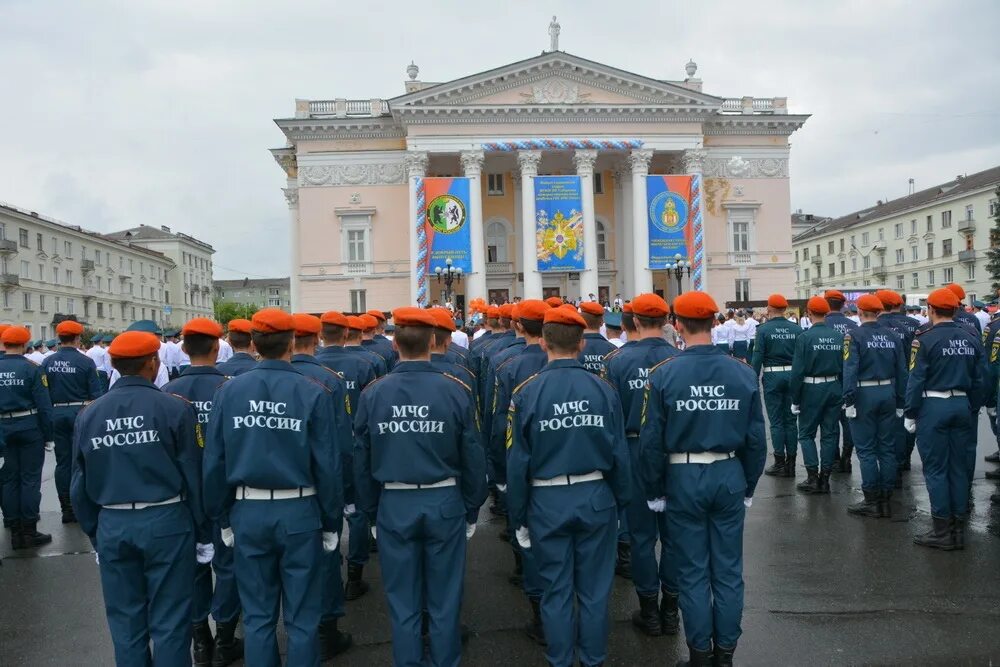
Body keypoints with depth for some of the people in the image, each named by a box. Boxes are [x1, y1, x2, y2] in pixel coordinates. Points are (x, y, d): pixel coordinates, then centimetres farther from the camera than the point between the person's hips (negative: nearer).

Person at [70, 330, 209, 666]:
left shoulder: (88, 414, 0)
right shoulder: (174, 408, -11)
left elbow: (80, 486, 7)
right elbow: (195, 476, -8)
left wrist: (96, 536, 18)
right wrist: (204, 534, 1)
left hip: (112, 526, 4)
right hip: (166, 522, -3)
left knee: (126, 623, 16)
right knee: (169, 622, 7)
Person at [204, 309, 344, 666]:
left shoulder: (229, 391, -3)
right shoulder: (314, 393, -11)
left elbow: (214, 461, 2)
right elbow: (328, 465, -9)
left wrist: (222, 517, 13)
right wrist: (332, 522, 2)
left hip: (247, 512, 3)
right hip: (299, 513, -2)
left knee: (257, 615, 15)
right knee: (301, 617, 10)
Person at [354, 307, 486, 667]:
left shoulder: (373, 393, -7)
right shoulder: (456, 390, -11)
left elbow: (362, 461, 1)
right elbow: (473, 459, -5)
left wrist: (371, 511, 14)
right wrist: (471, 510, 8)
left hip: (394, 506, 1)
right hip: (444, 503, -1)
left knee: (402, 603, 13)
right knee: (444, 601, 13)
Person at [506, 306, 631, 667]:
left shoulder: (526, 393, -11)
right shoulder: (604, 389, -8)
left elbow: (517, 463, -7)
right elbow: (620, 456, -2)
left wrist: (518, 518, 3)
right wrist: (620, 503, 12)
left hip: (547, 503, -1)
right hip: (596, 499, 1)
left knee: (556, 591, 12)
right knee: (594, 590, 14)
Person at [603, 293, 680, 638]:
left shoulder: (618, 361, -10)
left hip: (635, 453, -1)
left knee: (642, 534, 10)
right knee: (673, 532, 13)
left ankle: (649, 611, 19)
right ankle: (670, 609, 22)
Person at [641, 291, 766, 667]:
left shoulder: (663, 375, -12)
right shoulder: (743, 373, -5)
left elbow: (652, 440, -8)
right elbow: (756, 438, 1)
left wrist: (655, 491, 4)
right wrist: (748, 486, 13)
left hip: (684, 479, -2)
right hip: (729, 476, 2)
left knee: (692, 572, 9)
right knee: (728, 571, 13)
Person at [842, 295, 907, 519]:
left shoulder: (854, 336, -10)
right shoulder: (893, 337, 5)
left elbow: (850, 370, -16)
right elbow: (901, 372, 8)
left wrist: (849, 400, -12)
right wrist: (900, 402, 14)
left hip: (864, 394, -5)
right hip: (888, 393, 5)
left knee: (866, 450, 1)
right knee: (887, 448, 11)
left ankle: (871, 502, 4)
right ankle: (886, 499, 17)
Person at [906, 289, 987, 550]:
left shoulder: (925, 339, -12)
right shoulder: (972, 339, 6)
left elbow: (916, 380, -12)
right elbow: (980, 380, 9)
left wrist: (910, 414, -5)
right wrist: (972, 407, 18)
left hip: (933, 406, -5)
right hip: (962, 405, 6)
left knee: (936, 469, 1)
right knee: (960, 468, 11)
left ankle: (942, 532, 5)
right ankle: (959, 529, 19)